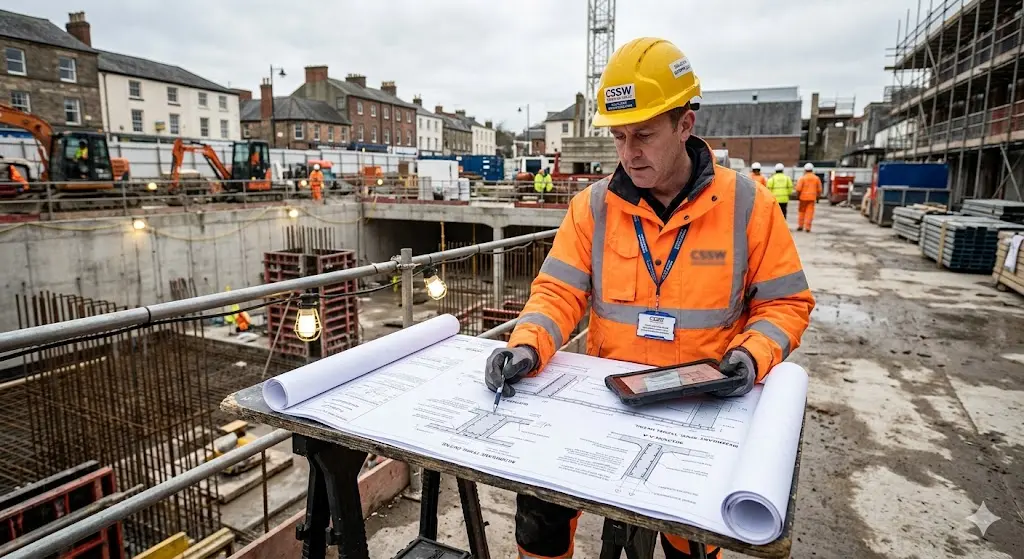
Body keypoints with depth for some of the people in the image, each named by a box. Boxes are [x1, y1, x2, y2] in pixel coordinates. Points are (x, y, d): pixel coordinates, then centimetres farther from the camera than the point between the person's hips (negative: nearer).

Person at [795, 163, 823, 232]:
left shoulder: (802, 178, -6)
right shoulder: (816, 178, 4)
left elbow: (798, 189, -12)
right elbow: (819, 189, 7)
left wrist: (797, 196, 0)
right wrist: (818, 197, 16)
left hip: (803, 197, -2)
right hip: (812, 197, 2)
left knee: (802, 211, 12)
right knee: (809, 212, 1)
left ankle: (800, 226, 14)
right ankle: (807, 227, -3)